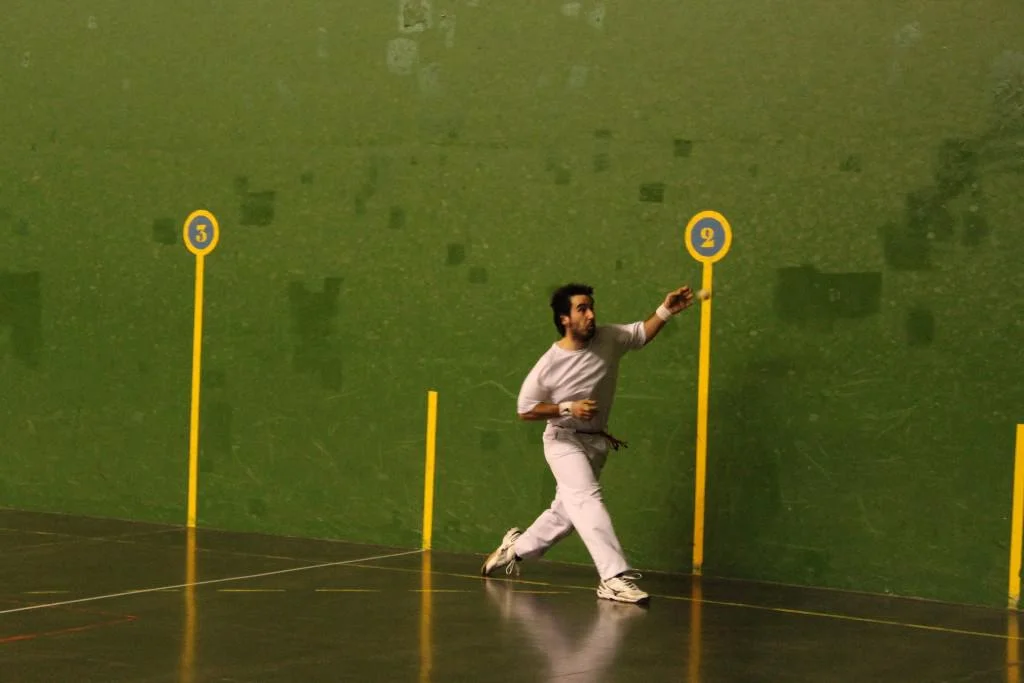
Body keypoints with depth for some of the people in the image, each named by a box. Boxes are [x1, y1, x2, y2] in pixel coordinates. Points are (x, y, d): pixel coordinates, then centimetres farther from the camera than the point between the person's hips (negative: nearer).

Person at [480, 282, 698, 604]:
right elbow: (525, 409, -10)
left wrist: (666, 310, -15)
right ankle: (614, 577, -30)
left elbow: (642, 333, 4)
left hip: (596, 442, 6)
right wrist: (568, 408, -21)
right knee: (588, 500, -23)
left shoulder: (609, 339, -8)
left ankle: (516, 547, 39)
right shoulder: (549, 365, -18)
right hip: (564, 441, -6)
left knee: (567, 511, 15)